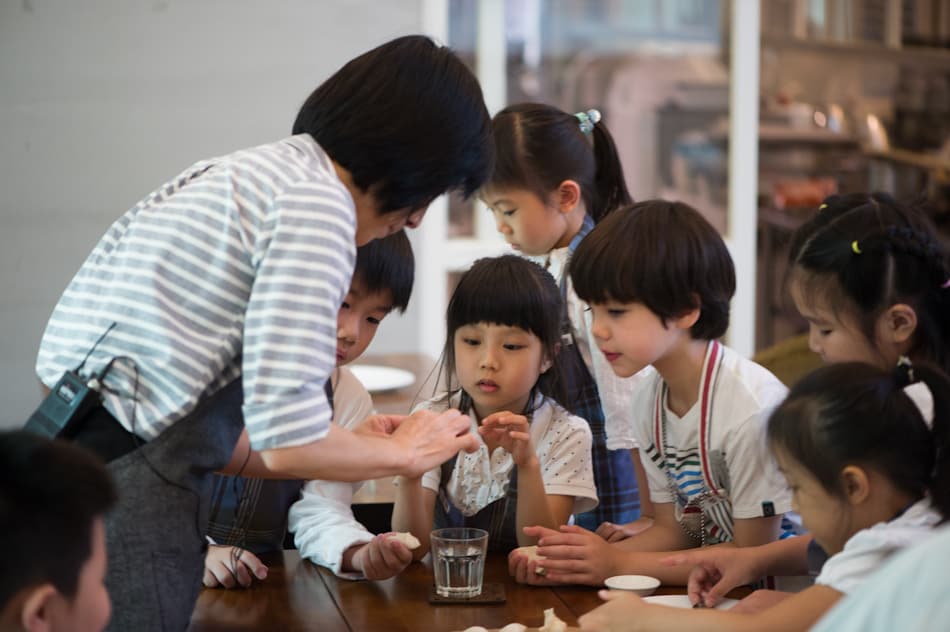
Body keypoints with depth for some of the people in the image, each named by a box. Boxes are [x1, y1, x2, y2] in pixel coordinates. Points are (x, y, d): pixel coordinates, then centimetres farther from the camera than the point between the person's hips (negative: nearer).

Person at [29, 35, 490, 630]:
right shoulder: (317, 199, -11)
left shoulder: (248, 174, 17)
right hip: (127, 509, -9)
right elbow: (287, 443, -17)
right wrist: (404, 453, 2)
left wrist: (356, 444, 21)